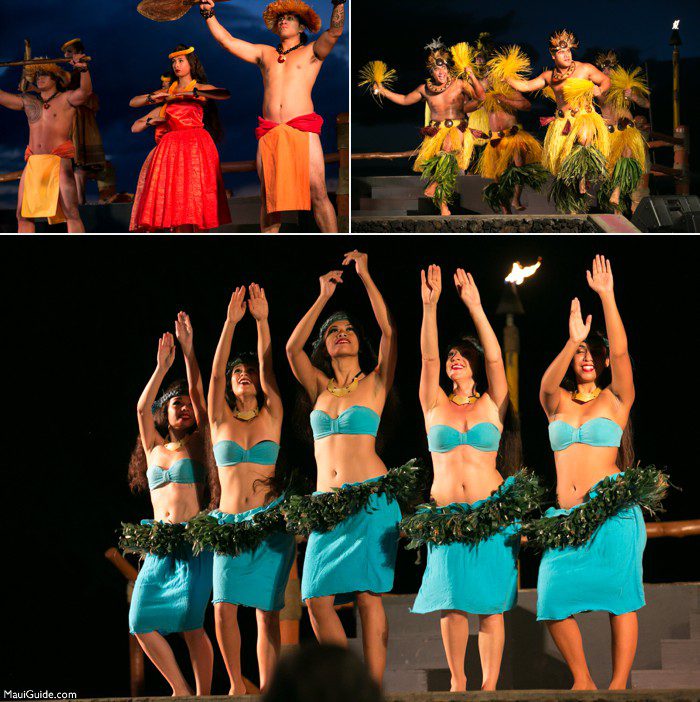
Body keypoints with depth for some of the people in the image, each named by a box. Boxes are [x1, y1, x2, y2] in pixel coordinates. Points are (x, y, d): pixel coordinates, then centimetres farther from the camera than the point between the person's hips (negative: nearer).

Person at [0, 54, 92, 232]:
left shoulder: (66, 99, 3)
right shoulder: (28, 102, 18)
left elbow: (85, 91, -16)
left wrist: (83, 69, -34)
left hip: (59, 162, -6)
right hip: (33, 164, 6)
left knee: (71, 213, -15)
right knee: (23, 215, 5)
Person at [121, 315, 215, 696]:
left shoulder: (197, 444, 9)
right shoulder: (154, 448, 18)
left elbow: (198, 394, -1)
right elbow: (142, 408, 4)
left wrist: (188, 351, -7)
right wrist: (162, 367, -2)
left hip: (193, 543, -4)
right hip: (157, 546, 4)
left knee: (191, 624, -15)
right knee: (142, 621, -8)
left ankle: (202, 696, -8)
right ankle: (180, 690, 4)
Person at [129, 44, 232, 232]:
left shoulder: (201, 88, 7)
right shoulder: (167, 92, 18)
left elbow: (225, 94, -14)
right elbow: (133, 102, 17)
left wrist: (189, 93, -17)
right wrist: (153, 98, -3)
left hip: (195, 146, -4)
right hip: (171, 149, 4)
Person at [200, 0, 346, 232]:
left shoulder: (312, 52, 15)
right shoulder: (265, 53, 24)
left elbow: (334, 31, -1)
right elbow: (227, 40, 23)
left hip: (302, 130, -3)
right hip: (269, 134, 3)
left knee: (317, 194, -12)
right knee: (268, 196, -1)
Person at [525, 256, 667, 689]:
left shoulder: (615, 399, 8)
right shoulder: (557, 402, 14)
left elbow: (621, 352, -7)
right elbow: (548, 383, -8)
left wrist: (607, 296, -16)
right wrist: (572, 343, -25)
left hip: (612, 511, -3)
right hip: (566, 517, 3)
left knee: (620, 597, -9)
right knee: (554, 600, -6)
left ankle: (619, 686, -6)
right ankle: (582, 682, 10)